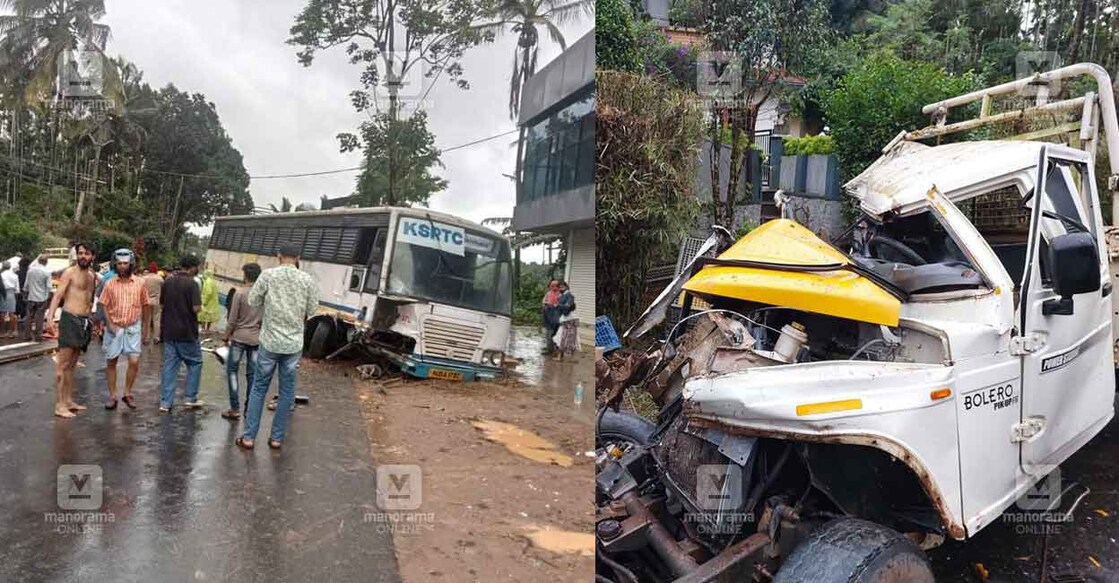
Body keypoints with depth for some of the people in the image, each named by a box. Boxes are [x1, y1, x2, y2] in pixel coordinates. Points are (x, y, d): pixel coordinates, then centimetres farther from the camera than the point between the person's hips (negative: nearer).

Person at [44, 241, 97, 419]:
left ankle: (68, 401, 18)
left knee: (71, 365, 12)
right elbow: (57, 295, -14)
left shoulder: (91, 276, 16)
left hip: (84, 321, 7)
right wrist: (50, 317, -26)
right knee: (63, 363, -7)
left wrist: (92, 320, 21)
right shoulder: (70, 272, -5)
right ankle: (59, 406, -7)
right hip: (70, 319, -7)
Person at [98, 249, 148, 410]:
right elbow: (104, 306, 1)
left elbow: (144, 305, 6)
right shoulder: (110, 284, -2)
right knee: (111, 362, 6)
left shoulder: (139, 283, -1)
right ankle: (112, 396, 17)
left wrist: (140, 321, 3)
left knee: (134, 361, -8)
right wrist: (109, 324, -9)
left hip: (133, 327, -1)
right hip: (114, 328, 1)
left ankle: (127, 393, 10)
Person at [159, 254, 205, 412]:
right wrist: (199, 297, -2)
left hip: (169, 331, 6)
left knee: (169, 365, 9)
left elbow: (162, 302, 16)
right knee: (195, 362, 11)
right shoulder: (192, 284, -15)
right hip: (186, 331, -6)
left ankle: (165, 402, 7)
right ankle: (191, 398, 13)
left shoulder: (168, 281, 5)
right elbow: (196, 308, -20)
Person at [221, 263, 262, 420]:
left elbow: (232, 320, -8)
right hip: (256, 339, 3)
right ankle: (249, 409, 13)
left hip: (239, 338, -3)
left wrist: (226, 336, 4)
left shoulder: (239, 294, -10)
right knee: (252, 374, 9)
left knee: (232, 370, 9)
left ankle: (235, 408, 5)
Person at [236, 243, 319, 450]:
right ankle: (276, 438, 17)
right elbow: (311, 311, 3)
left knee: (259, 388, 11)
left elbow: (252, 301, 1)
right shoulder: (308, 280, -4)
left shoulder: (268, 275, -7)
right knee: (287, 392, 11)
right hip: (294, 344, 1)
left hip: (270, 342, 0)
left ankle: (249, 437, 14)